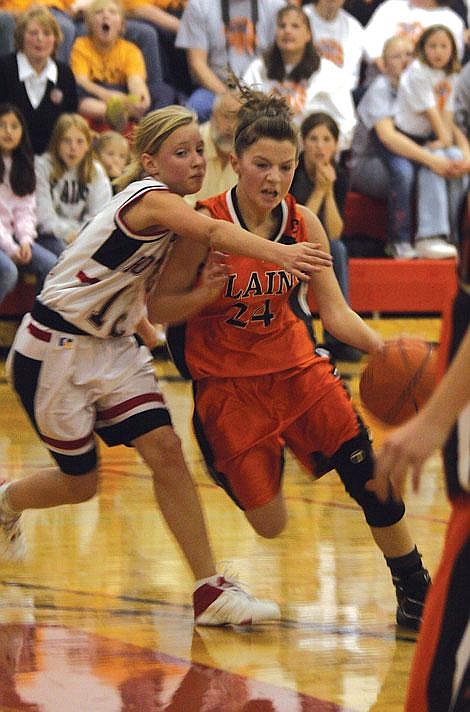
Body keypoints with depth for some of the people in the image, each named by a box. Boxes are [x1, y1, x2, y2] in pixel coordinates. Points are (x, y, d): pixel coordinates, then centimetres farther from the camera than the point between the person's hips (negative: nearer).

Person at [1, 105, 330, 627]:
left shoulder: (170, 210, 5)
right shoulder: (149, 199, -23)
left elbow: (153, 300, 11)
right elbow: (215, 233, -43)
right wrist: (278, 254, -59)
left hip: (111, 345, 8)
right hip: (54, 349, -8)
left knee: (165, 451, -9)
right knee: (80, 481, 5)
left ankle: (209, 591, -10)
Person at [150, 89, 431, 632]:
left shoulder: (304, 226, -7)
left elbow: (335, 311, -5)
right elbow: (157, 309, -13)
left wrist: (384, 348, -23)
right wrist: (206, 294, -33)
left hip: (294, 364, 3)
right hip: (225, 381, -3)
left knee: (365, 470, -11)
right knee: (269, 524, -4)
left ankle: (415, 592, 4)